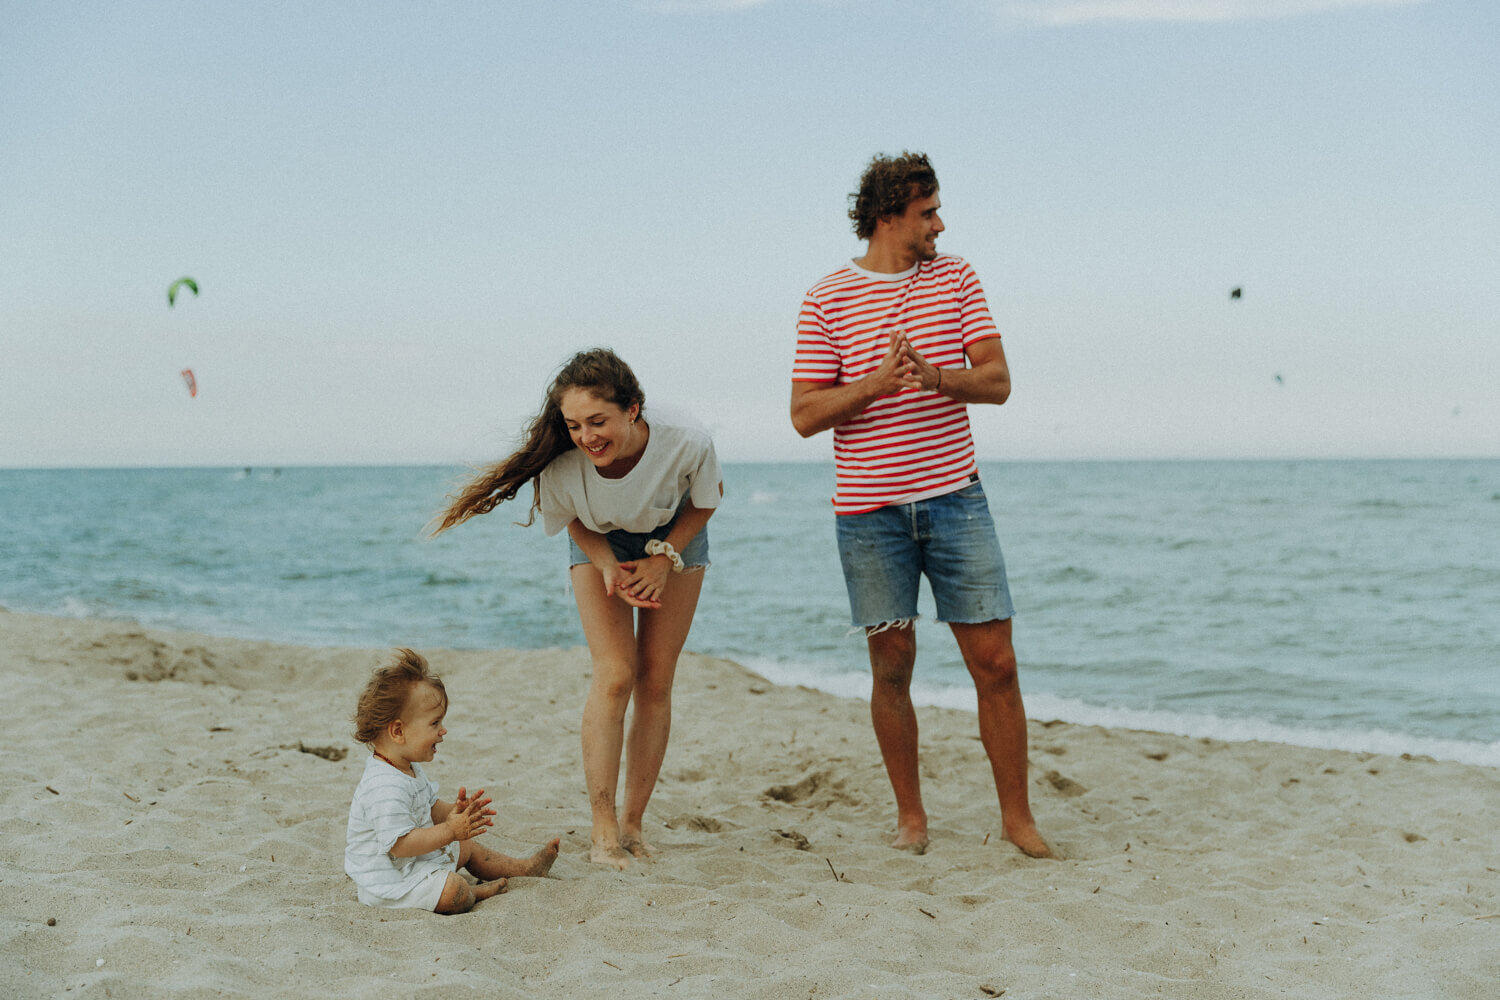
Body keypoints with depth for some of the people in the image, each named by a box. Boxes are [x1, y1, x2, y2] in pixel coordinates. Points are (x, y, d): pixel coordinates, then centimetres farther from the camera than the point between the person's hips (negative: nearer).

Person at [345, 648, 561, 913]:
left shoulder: (410, 769, 7)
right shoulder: (385, 787, -31)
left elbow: (430, 809, 18)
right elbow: (399, 844, -34)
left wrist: (455, 810, -2)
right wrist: (449, 830, -32)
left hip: (416, 861, 11)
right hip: (389, 879, -11)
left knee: (467, 848, 22)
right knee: (454, 891, -27)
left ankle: (522, 867, 39)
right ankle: (476, 892, 3)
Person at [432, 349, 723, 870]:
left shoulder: (686, 446, -38)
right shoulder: (561, 467, -36)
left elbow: (704, 503, -14)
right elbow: (573, 520, -11)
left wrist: (664, 558, -22)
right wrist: (609, 567, -26)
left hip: (675, 537, 1)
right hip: (601, 544, -1)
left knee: (655, 681, -1)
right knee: (614, 675, -15)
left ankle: (633, 824, 11)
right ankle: (603, 832, -9)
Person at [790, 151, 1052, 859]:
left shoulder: (956, 278, 7)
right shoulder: (826, 300, 0)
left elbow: (997, 381, 0)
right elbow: (805, 415, -4)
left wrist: (935, 376, -19)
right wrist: (877, 383, -19)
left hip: (955, 499, 2)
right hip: (870, 512, -1)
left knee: (995, 664, -1)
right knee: (892, 668, 4)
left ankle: (1017, 817, 11)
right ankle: (910, 814, 21)